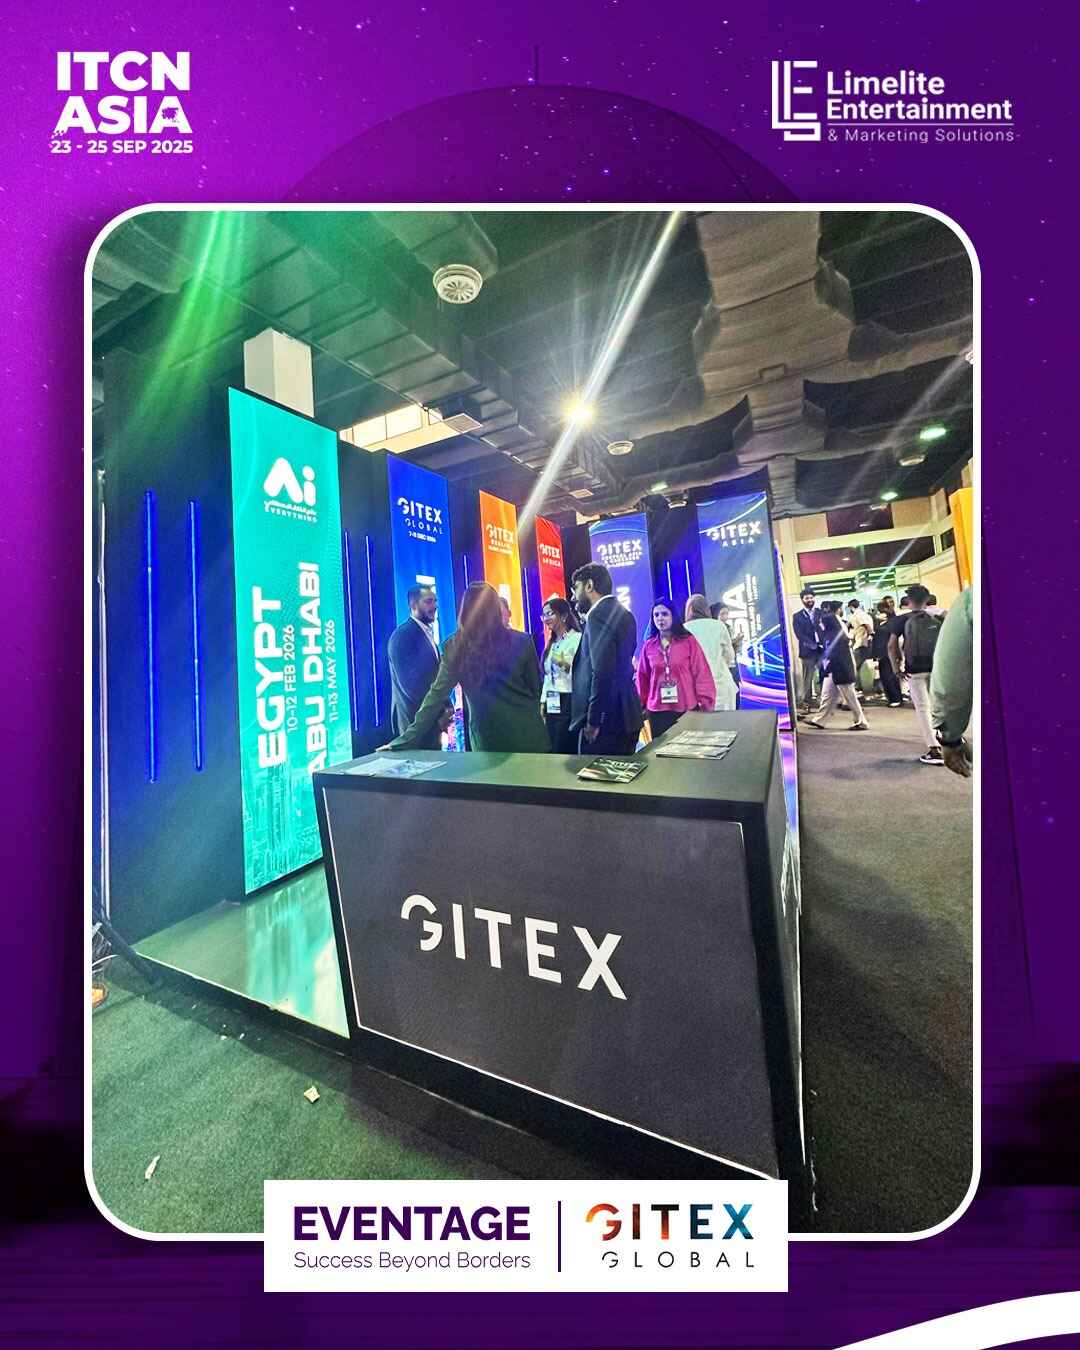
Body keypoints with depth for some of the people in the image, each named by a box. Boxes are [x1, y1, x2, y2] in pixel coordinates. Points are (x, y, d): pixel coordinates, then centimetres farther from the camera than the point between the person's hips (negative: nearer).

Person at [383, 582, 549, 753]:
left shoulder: (455, 647, -8)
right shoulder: (522, 641, -8)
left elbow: (436, 696, -8)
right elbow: (535, 688, 3)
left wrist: (406, 740, -2)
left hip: (488, 741, 0)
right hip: (529, 736, 0)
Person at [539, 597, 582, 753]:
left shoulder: (577, 638, -9)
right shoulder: (552, 643, 15)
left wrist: (567, 665, -28)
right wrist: (543, 701, 15)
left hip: (569, 702, -7)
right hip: (551, 705, 7)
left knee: (566, 749, -5)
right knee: (552, 749, 8)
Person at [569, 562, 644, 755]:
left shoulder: (598, 615, -14)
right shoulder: (623, 614, 14)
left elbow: (602, 672, -22)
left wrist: (592, 721, -18)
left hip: (606, 719, -9)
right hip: (627, 718, 9)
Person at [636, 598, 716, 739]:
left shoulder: (689, 641, -2)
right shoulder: (649, 646, 5)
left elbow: (701, 674, -2)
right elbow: (643, 677, 10)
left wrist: (706, 704, -5)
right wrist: (642, 705, 11)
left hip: (687, 710, -2)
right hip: (657, 712, 2)